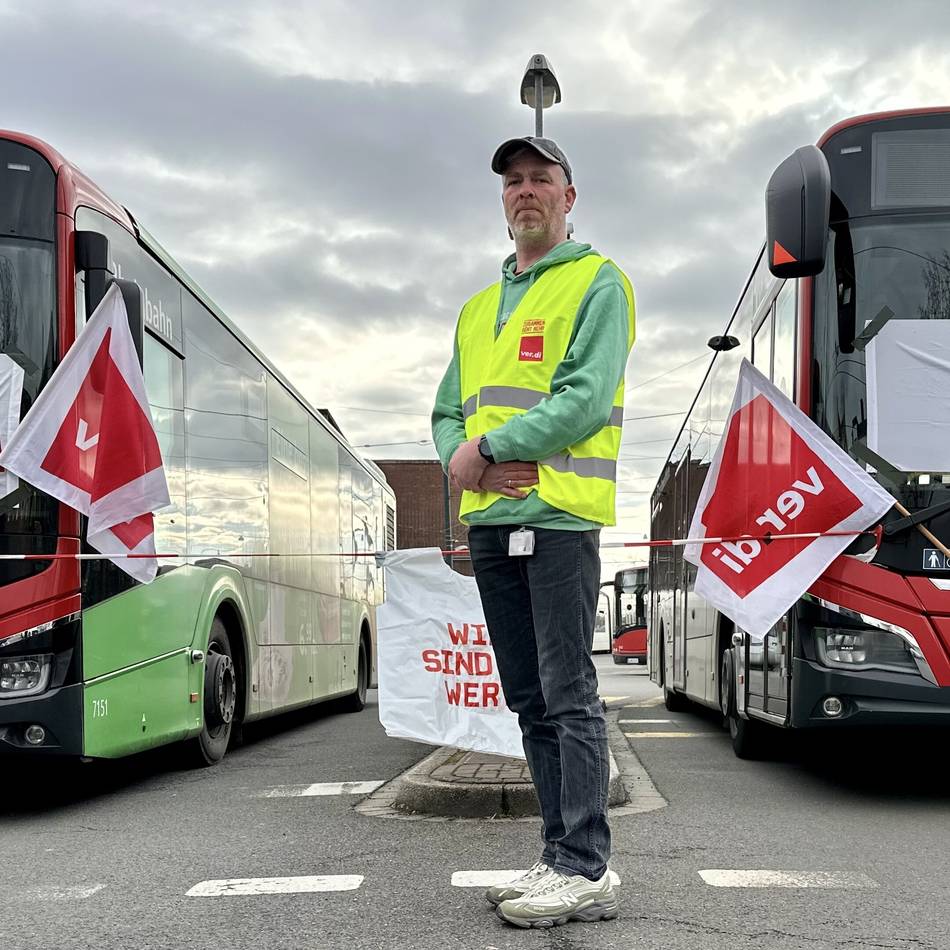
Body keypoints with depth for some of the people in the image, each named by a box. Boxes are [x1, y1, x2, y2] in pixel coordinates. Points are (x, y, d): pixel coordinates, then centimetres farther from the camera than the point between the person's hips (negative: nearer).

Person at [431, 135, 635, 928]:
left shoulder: (596, 282, 0)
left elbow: (587, 397, -13)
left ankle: (586, 871, -2)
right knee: (530, 703, 10)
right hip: (488, 520, 8)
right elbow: (448, 411, 19)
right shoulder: (479, 307, 22)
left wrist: (486, 450, -13)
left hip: (559, 514, -7)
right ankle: (562, 855, 18)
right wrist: (458, 457, -4)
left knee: (568, 697, -8)